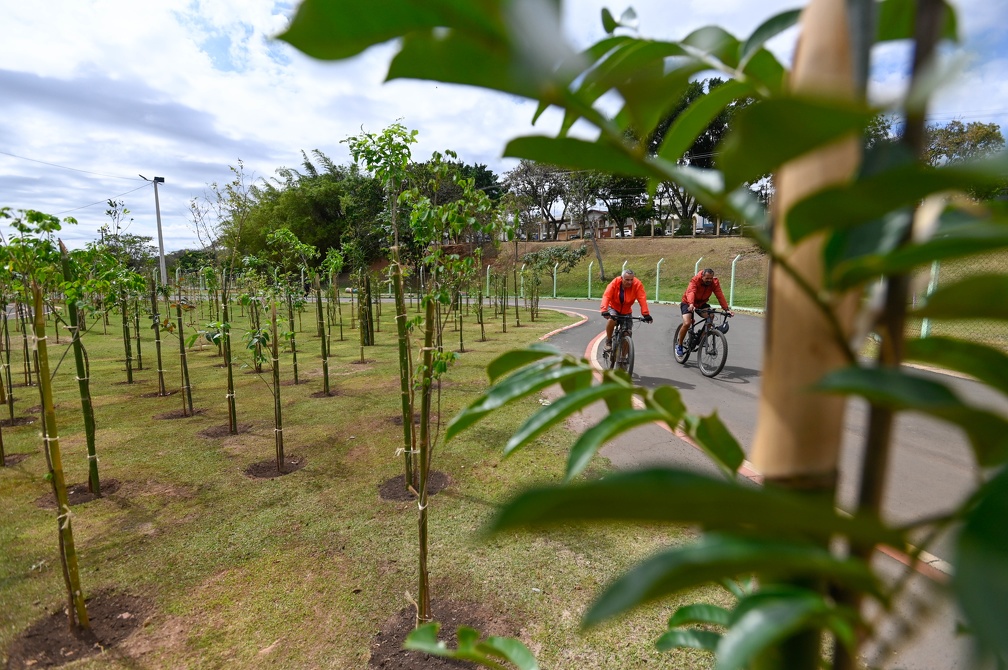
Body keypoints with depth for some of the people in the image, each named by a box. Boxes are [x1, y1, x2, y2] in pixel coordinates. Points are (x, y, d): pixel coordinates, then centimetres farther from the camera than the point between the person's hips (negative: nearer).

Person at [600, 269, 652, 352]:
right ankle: (608, 341, -11)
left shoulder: (637, 284, -22)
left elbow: (642, 299, -30)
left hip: (626, 311, 2)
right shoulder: (615, 283, -25)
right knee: (612, 319, -35)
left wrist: (646, 314, -42)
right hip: (613, 308, -2)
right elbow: (606, 296, -35)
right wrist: (604, 310, -50)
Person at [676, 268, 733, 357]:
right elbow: (691, 292, -44)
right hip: (688, 303, -4)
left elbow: (720, 295, -23)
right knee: (687, 324, -24)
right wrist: (691, 304, -63)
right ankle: (679, 345, -4)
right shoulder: (695, 281, -27)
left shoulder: (714, 282, -15)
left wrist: (726, 309, -35)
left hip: (702, 303, 4)